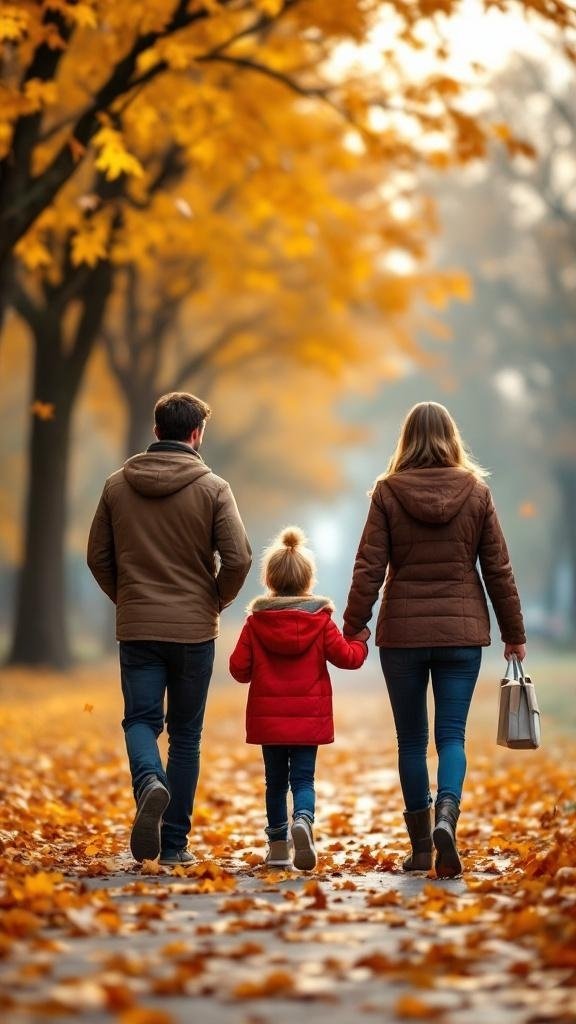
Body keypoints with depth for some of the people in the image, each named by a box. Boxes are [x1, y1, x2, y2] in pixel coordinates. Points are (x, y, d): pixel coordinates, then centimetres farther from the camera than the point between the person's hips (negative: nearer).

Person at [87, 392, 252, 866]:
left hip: (136, 628, 1)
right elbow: (238, 558, -11)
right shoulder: (212, 487, -6)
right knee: (185, 734, 8)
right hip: (194, 630, -1)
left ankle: (150, 783, -27)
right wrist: (217, 600, 6)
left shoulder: (118, 485, 2)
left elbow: (97, 555, 5)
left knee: (141, 720, 7)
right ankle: (174, 844, 9)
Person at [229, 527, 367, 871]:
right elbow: (347, 657, -2)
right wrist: (360, 643, 19)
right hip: (308, 717, -1)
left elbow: (239, 668, -2)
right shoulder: (320, 621, -3)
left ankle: (278, 845, 11)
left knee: (276, 780, 11)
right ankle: (303, 820, -28)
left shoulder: (256, 622, -1)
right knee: (303, 778, 1)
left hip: (267, 716, 1)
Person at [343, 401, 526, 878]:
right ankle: (446, 817, -23)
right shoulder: (476, 491, 0)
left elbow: (369, 569, -6)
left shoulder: (389, 492, -4)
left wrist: (353, 628, 2)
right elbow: (498, 569, 3)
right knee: (452, 735, 3)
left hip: (403, 632, 0)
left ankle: (421, 847, 13)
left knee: (412, 740, 10)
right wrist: (514, 633, 10)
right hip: (462, 630, 1)